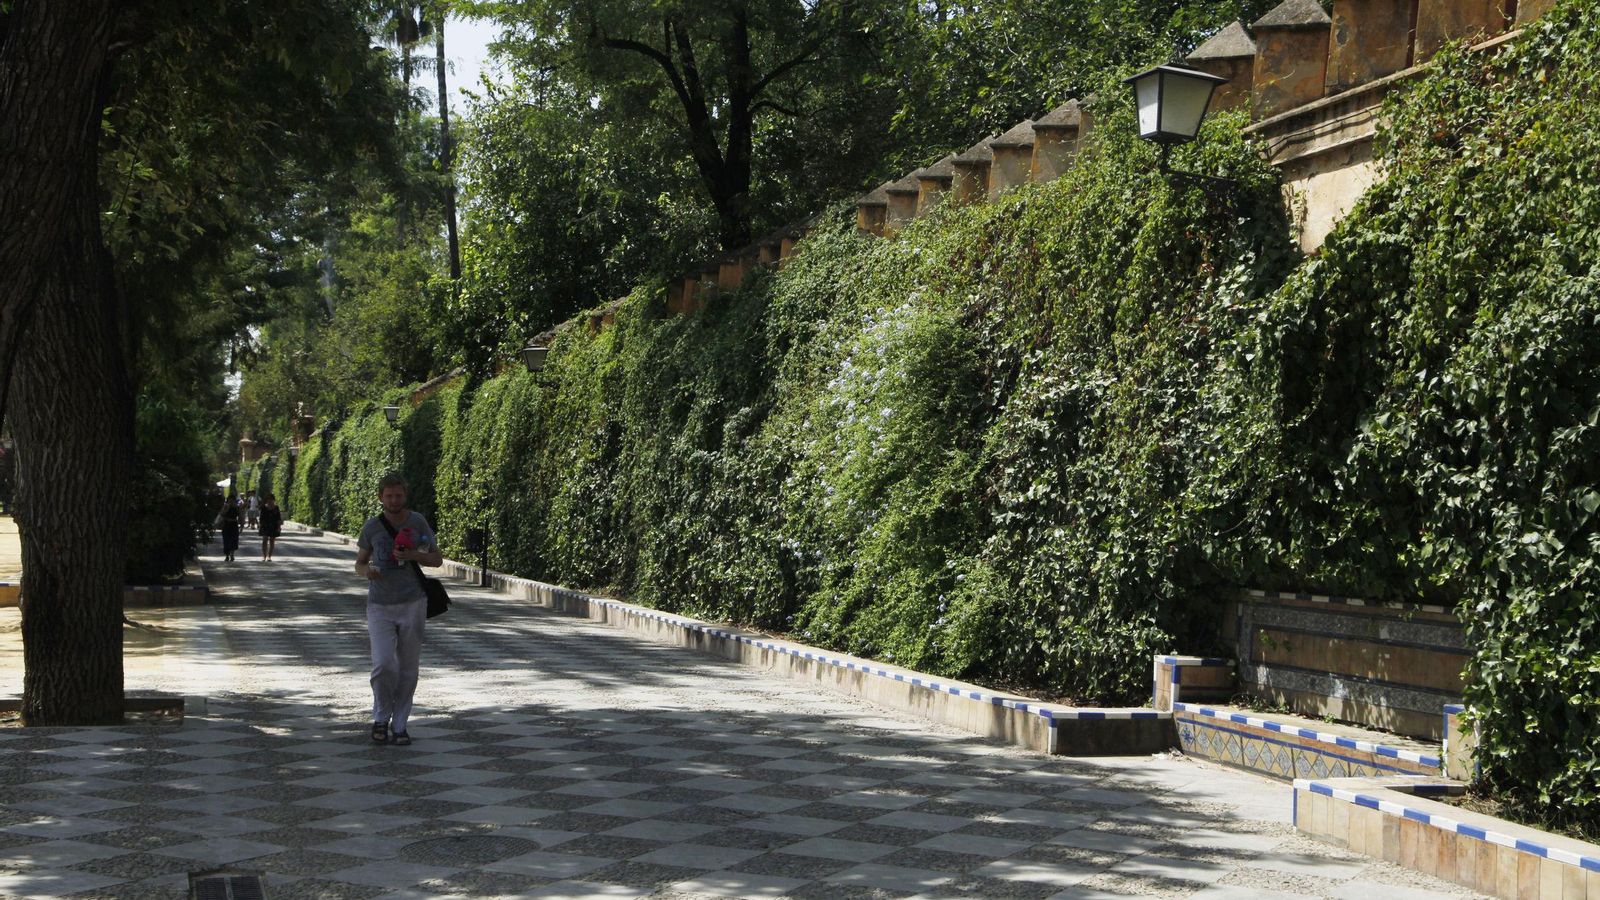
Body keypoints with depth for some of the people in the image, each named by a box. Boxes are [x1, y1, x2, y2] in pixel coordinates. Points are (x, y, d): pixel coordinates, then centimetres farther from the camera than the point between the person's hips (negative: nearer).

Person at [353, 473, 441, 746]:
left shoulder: (418, 523, 0)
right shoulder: (372, 527, 0)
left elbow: (437, 559, 7)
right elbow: (359, 563, 10)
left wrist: (413, 556, -12)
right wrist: (367, 571, -14)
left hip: (412, 604, 1)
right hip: (380, 606, -1)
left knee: (408, 669, 4)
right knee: (383, 664, -14)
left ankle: (399, 724, 15)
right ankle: (381, 716, 8)